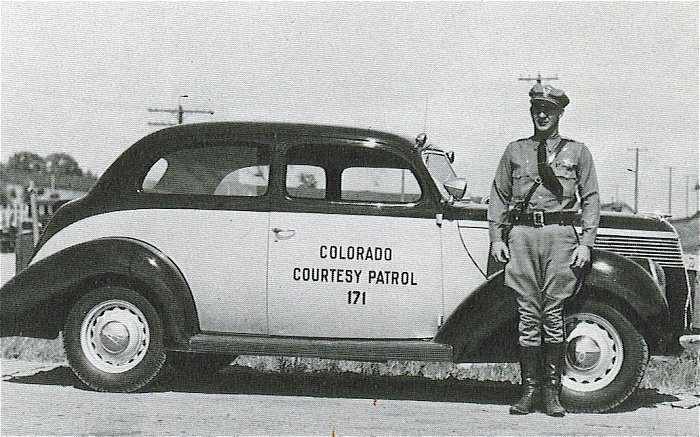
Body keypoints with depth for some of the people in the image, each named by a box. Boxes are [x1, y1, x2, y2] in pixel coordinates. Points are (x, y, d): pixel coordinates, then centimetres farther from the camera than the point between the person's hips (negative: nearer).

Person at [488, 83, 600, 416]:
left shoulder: (577, 152, 12)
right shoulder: (515, 150, 15)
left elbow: (590, 198, 8)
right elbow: (498, 197, 15)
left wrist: (586, 242, -1)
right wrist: (496, 238, 5)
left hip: (560, 234, -1)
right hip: (521, 233, 1)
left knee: (553, 313, -4)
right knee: (527, 312, 0)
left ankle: (551, 390, 2)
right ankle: (529, 388, 5)